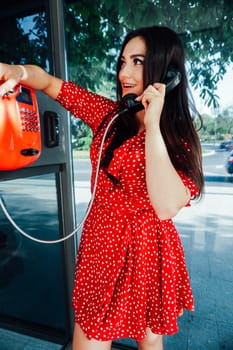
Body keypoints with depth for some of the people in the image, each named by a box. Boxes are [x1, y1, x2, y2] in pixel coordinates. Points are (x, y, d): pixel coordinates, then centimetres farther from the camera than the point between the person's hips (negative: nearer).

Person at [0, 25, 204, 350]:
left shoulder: (180, 137, -11)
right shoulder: (108, 114, -1)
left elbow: (167, 207, -28)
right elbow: (50, 82, 3)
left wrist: (152, 125, -28)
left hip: (147, 251, -2)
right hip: (100, 244, 3)